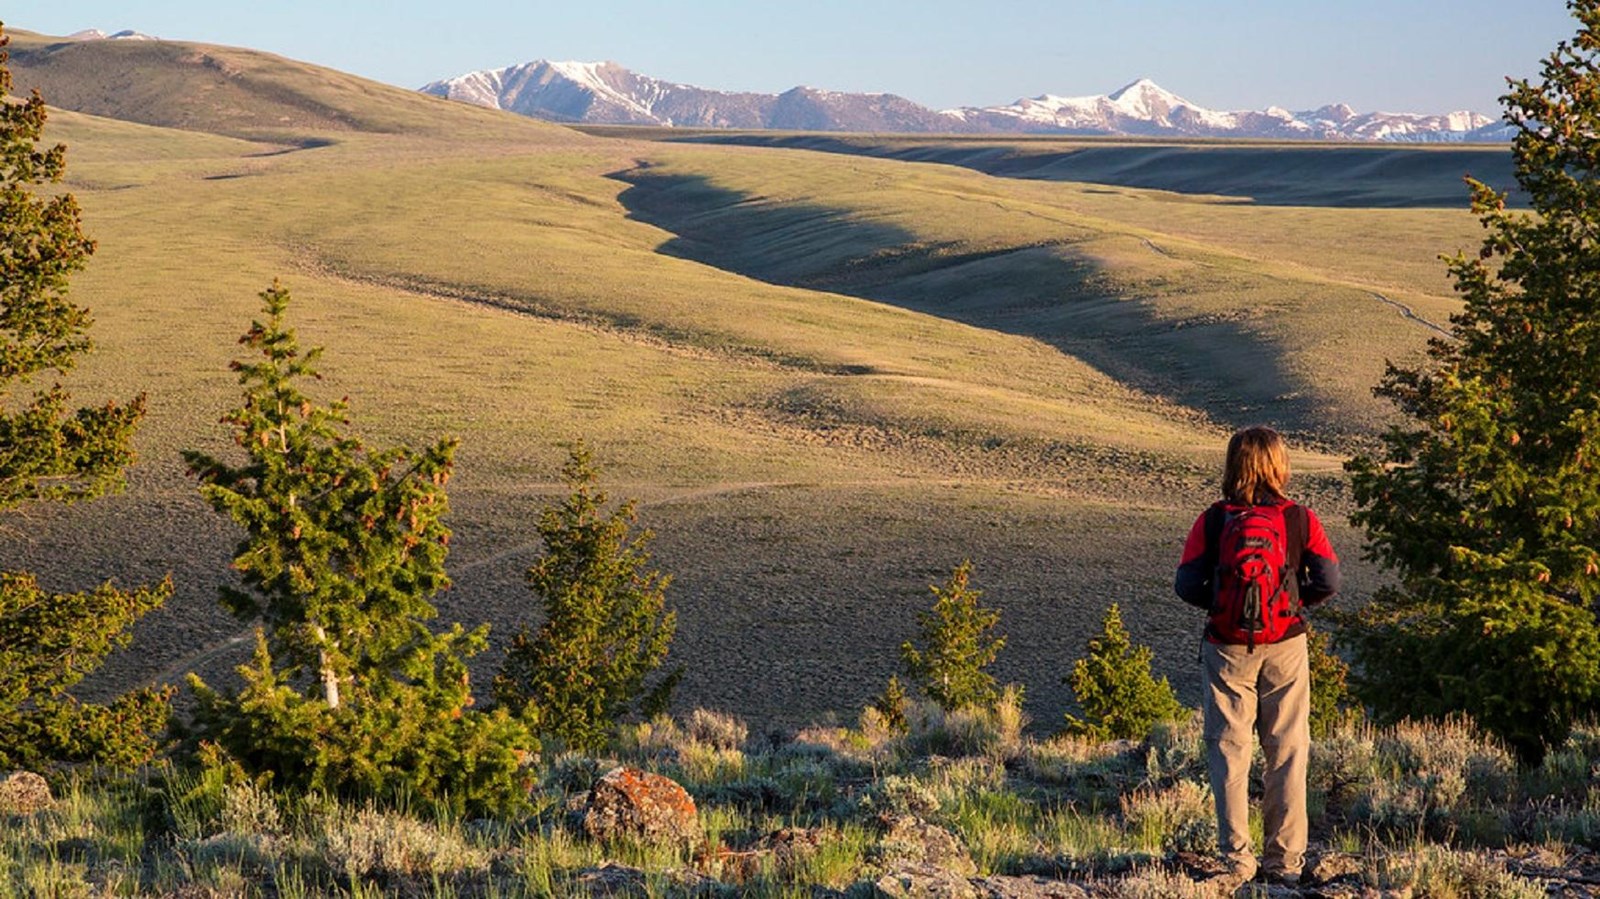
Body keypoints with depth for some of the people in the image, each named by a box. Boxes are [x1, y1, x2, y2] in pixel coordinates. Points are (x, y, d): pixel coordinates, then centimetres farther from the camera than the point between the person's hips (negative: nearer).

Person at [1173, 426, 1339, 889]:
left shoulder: (1212, 521, -5)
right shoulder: (1300, 519, -3)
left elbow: (1187, 585, -7)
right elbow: (1328, 581, -7)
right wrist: (1295, 601, 11)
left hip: (1228, 650, 0)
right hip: (1285, 647, 1)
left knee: (1229, 751, 5)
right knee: (1288, 753, 8)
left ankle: (1236, 859, 1)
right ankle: (1285, 859, 7)